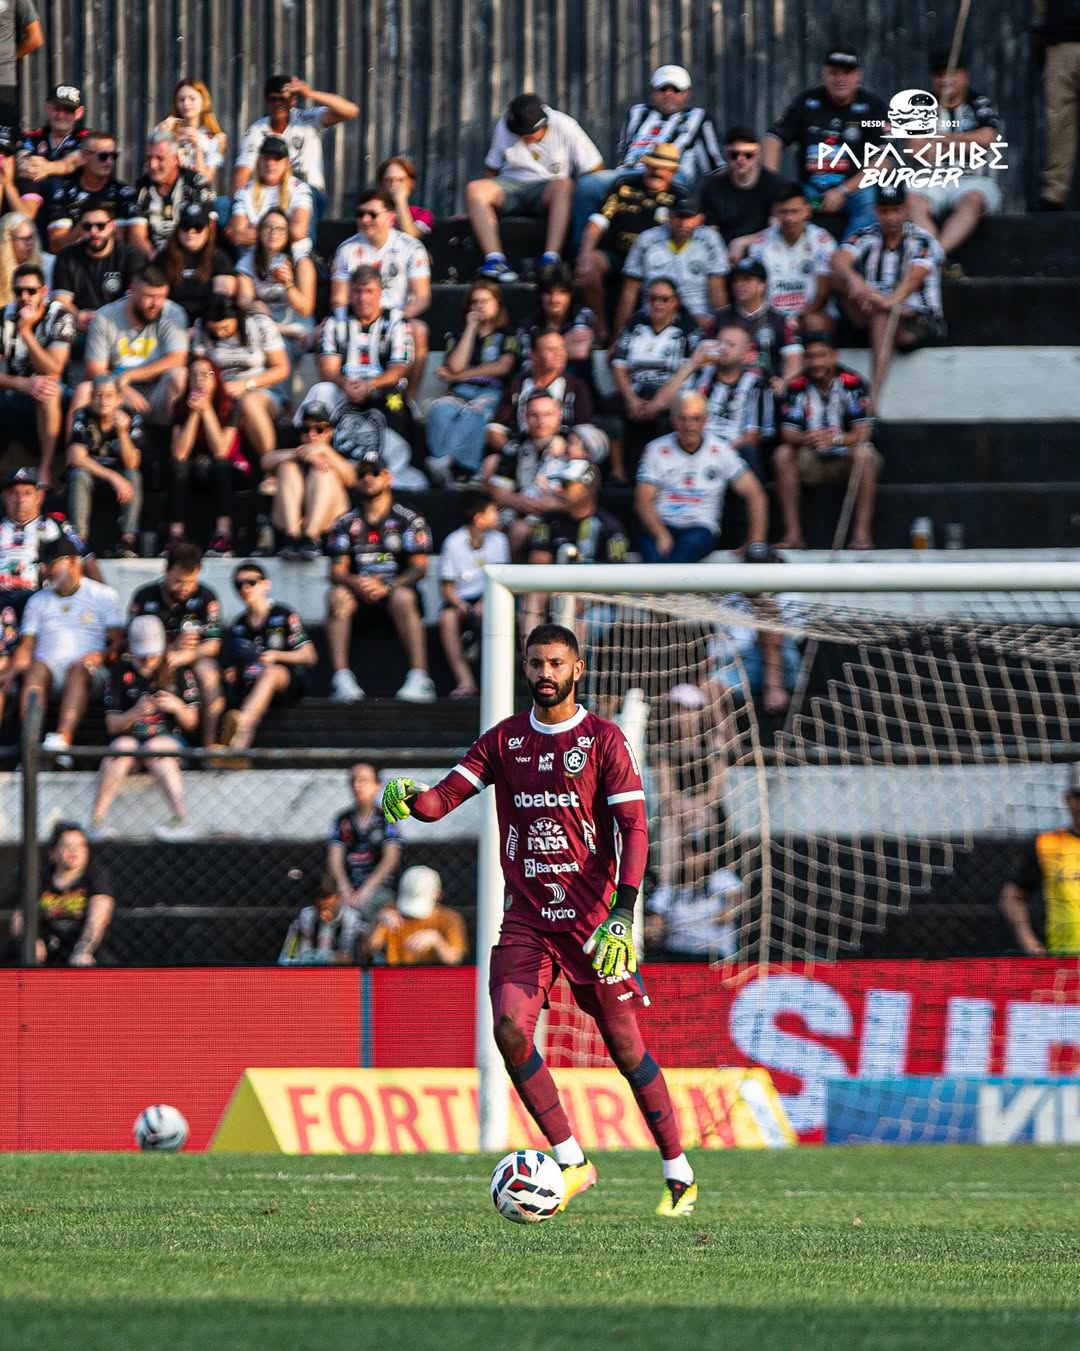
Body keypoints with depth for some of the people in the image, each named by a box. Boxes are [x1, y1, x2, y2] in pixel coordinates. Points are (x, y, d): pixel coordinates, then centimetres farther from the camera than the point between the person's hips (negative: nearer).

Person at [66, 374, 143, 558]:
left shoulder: (132, 419, -11)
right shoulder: (83, 417, -14)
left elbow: (131, 464, -18)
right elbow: (76, 458, -23)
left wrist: (122, 432, -34)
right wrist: (113, 477, -31)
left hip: (119, 476, 1)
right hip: (90, 473, -1)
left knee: (134, 476, -30)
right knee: (79, 476, -34)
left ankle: (128, 540, -37)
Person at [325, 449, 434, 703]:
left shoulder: (408, 520, 4)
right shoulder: (346, 523, 13)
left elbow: (419, 567, -5)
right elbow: (337, 572, 5)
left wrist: (386, 587, -22)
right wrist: (355, 583, -20)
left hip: (394, 592, -2)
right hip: (359, 596, 2)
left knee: (403, 597, -36)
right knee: (337, 596, -30)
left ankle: (420, 679, -40)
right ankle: (342, 679, -37)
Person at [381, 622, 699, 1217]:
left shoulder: (603, 740, -2)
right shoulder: (503, 740, 9)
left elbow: (633, 828, -6)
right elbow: (446, 797, 2)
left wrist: (621, 914, -17)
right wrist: (410, 798, -22)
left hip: (591, 916, -3)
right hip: (526, 917, 3)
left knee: (624, 1046, -1)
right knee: (511, 1030, -16)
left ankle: (679, 1174, 13)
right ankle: (571, 1163, -3)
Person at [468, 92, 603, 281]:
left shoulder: (564, 127, -5)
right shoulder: (503, 128, 2)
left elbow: (594, 169, -3)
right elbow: (492, 168, 12)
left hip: (547, 189, -2)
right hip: (511, 186, 2)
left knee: (564, 186, -38)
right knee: (474, 189, -28)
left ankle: (550, 258, -46)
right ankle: (494, 259, -39)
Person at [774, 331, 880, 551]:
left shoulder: (852, 383, -11)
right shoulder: (798, 386, -4)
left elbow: (862, 433, -17)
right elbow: (787, 433, -10)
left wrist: (834, 439, -38)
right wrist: (805, 438, -34)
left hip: (846, 459, -3)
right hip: (813, 462, 3)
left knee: (863, 454, -34)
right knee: (782, 454, -23)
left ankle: (862, 533, -35)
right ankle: (793, 534, -26)